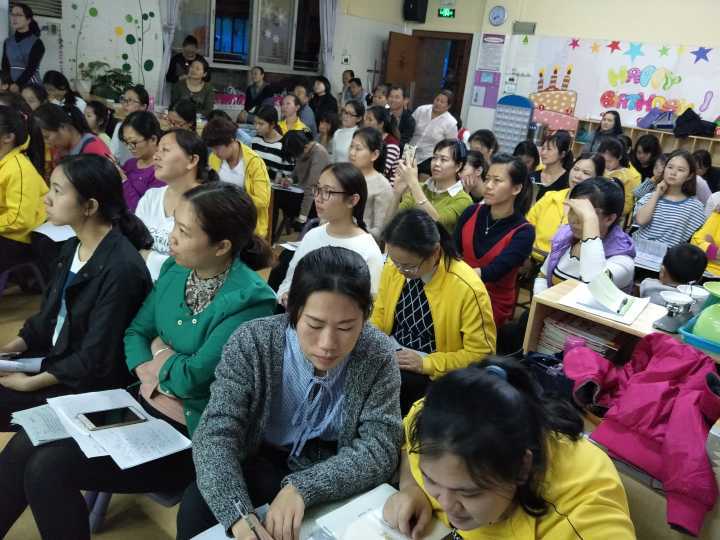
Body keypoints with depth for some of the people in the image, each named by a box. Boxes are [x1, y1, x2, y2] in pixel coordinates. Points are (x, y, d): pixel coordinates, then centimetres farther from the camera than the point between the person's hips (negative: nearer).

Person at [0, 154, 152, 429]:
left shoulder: (120, 269, -26)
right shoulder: (73, 246, 3)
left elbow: (96, 361, -23)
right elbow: (49, 313, 11)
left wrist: (30, 383, -16)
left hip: (89, 382, -8)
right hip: (56, 358, 8)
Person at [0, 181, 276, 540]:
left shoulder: (248, 300, -23)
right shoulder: (176, 269, 1)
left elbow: (192, 377, -23)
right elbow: (136, 330, 9)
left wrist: (160, 351, -4)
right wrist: (149, 370, -10)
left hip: (189, 432, -7)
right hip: (144, 402, 7)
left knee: (48, 468, -13)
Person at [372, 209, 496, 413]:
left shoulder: (467, 289, -21)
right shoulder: (392, 269, -5)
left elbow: (480, 353, -13)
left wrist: (426, 363, -21)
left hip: (435, 374, -5)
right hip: (390, 357, 5)